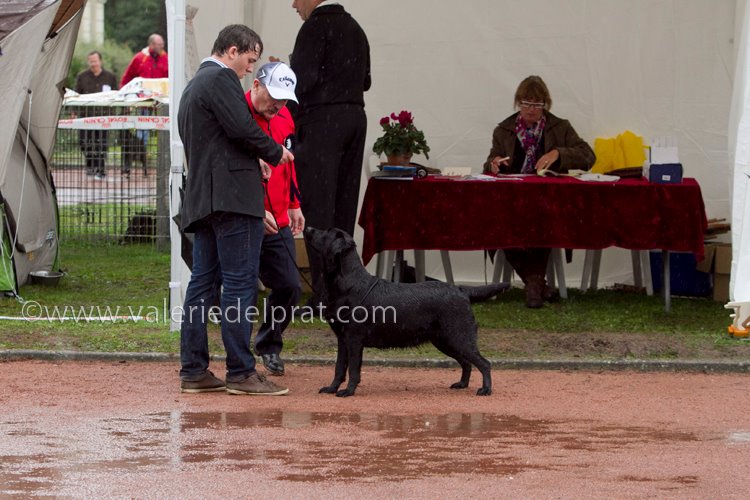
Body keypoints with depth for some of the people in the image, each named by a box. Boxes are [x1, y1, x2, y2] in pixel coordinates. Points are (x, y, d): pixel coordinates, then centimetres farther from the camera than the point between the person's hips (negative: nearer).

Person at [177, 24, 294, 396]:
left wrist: (254, 163, 19)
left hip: (200, 198, 10)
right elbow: (242, 129, -19)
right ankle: (241, 373, -8)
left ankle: (193, 371, 9)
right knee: (240, 283, -8)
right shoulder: (221, 80, -8)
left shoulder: (193, 87, 23)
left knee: (202, 282, 9)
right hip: (232, 197, -10)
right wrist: (276, 153, -2)